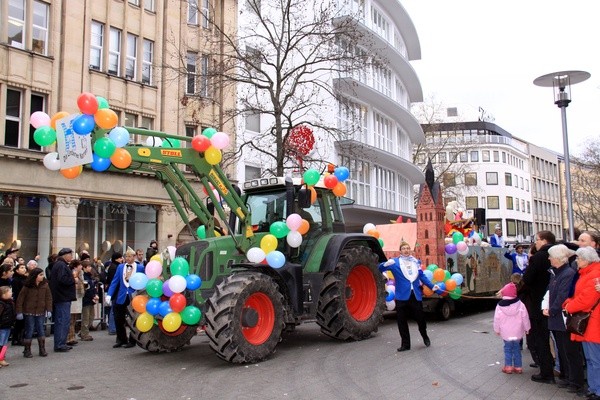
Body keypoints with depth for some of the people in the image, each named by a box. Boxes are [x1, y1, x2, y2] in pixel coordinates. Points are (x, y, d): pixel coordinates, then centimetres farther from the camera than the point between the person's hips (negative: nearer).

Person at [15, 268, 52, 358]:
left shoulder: (45, 285, -1)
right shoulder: (27, 286, -8)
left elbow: (48, 298, 1)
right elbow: (20, 299, -5)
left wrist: (49, 310, -6)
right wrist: (19, 312, -8)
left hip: (41, 312, 2)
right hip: (29, 312, -2)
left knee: (41, 330, 2)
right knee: (29, 331, 1)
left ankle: (42, 350, 9)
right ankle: (27, 351, 11)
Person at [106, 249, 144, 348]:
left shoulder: (140, 268, -3)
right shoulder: (120, 267, 7)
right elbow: (114, 282, 4)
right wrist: (109, 294, -6)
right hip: (121, 298, 3)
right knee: (118, 320, 6)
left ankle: (132, 341, 21)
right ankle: (121, 340, 24)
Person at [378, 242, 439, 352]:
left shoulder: (416, 262, 10)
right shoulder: (394, 262, -1)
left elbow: (422, 276, 14)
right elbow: (380, 269, -3)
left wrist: (432, 286, 6)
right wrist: (386, 264, -24)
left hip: (416, 295, 2)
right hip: (402, 296, -2)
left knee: (420, 318, 10)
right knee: (402, 321, 3)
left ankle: (425, 337, 38)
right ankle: (405, 344, 17)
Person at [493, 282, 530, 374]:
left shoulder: (500, 306, -11)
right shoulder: (520, 304, -10)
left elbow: (497, 319, -6)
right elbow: (525, 317, -3)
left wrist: (497, 330, 8)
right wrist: (527, 328, 10)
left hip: (506, 333, -1)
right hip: (517, 332, 1)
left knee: (508, 348, 12)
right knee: (516, 348, 13)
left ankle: (508, 366, 10)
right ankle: (518, 366, 16)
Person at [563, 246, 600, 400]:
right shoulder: (587, 273, 15)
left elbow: (587, 298, -24)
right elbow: (580, 295, 19)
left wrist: (570, 306, -9)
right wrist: (569, 303, 1)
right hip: (587, 324, 11)